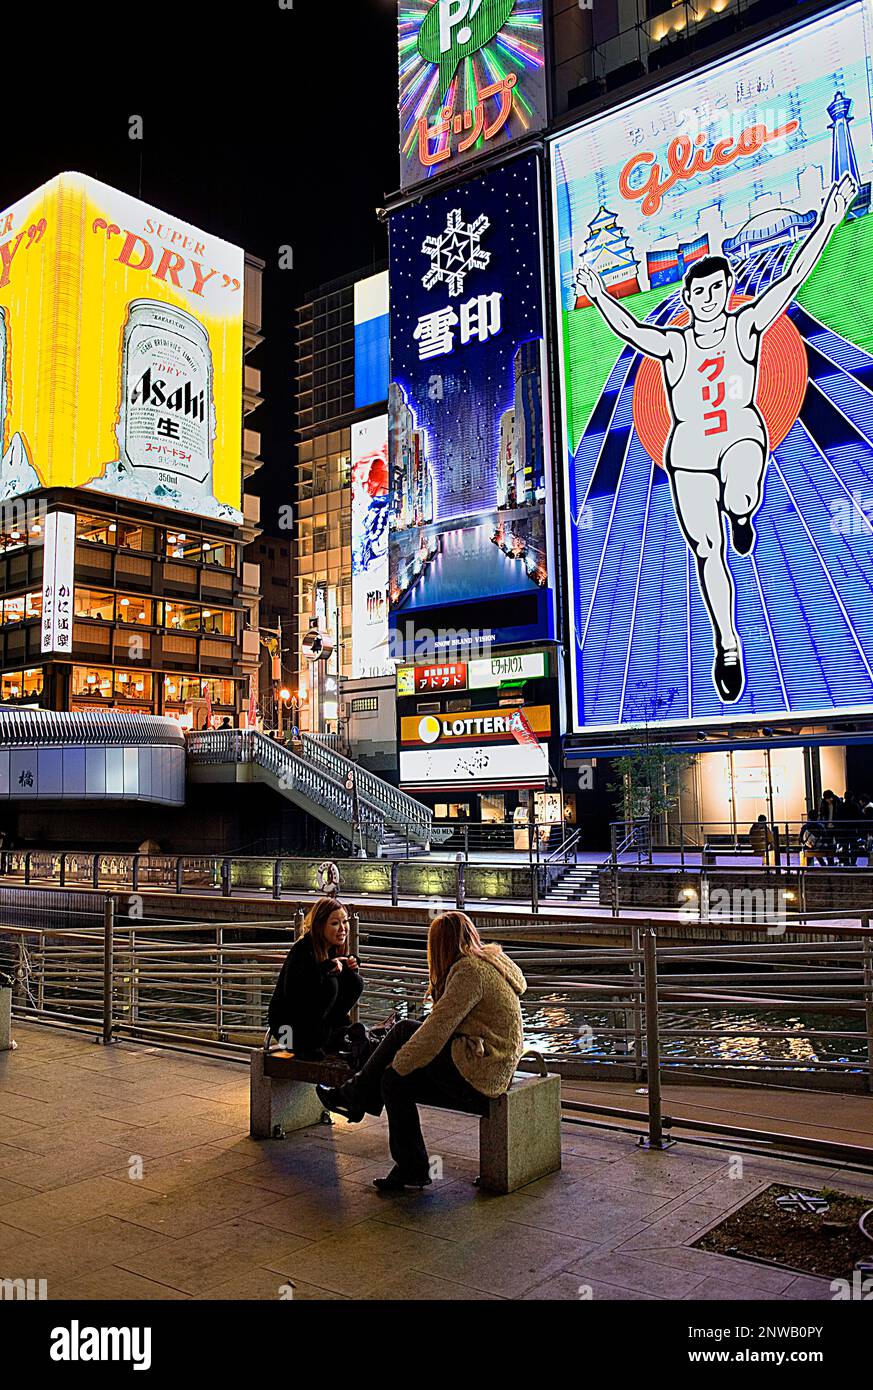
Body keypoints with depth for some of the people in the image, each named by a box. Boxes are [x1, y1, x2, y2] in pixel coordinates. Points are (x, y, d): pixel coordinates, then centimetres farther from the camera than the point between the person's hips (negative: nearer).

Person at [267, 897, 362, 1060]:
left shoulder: (335, 949, 1)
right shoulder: (303, 949, -21)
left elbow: (354, 987, 11)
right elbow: (291, 990, -35)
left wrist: (351, 968, -11)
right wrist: (326, 967, -35)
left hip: (314, 1017, 7)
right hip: (286, 1023, -7)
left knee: (355, 981, -7)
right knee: (328, 983, -28)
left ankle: (333, 1033, -1)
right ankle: (307, 1045, -15)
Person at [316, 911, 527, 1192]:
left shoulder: (470, 971, -18)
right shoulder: (489, 961, 12)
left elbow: (438, 1029, -19)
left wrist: (398, 1064, -7)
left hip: (477, 1076, -9)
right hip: (493, 1068, 9)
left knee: (404, 1030, -5)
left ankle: (354, 1094, 12)